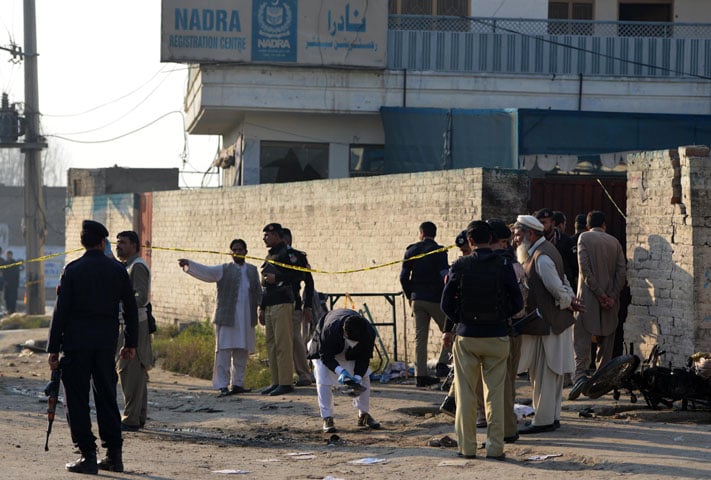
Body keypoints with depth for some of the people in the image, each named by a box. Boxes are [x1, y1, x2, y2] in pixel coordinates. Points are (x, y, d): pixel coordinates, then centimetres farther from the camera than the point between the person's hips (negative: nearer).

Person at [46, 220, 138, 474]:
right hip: (106, 343, 3)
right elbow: (131, 309, 7)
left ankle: (88, 456, -1)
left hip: (76, 342, -3)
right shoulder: (118, 270, 4)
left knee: (77, 399, 2)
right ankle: (114, 455, 13)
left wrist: (53, 348, -3)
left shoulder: (73, 270, -5)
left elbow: (61, 310, -7)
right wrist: (130, 343, 17)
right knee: (107, 398, 12)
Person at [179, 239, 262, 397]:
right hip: (226, 318, -4)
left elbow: (258, 293, 19)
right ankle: (222, 385, -8)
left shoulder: (252, 271, 14)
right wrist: (188, 264, -24)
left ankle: (237, 383, 17)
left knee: (242, 352, 8)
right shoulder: (224, 270, 3)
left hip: (246, 319, 4)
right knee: (223, 351, -7)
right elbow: (205, 271, -9)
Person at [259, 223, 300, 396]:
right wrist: (262, 308, 23)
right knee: (271, 344, 9)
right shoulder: (270, 256, 22)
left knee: (283, 345, -11)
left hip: (282, 305, -10)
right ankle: (275, 382, 13)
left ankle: (286, 382, -11)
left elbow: (297, 275, -16)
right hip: (269, 307, 10)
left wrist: (277, 278, -19)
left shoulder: (286, 253, -6)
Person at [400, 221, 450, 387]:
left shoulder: (412, 250, 5)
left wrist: (410, 296, 17)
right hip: (435, 299, -4)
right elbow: (444, 276, -18)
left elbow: (404, 277, 7)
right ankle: (442, 364, -6)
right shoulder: (438, 251, -8)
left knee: (420, 337, 6)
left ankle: (421, 375, 4)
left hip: (417, 299, 4)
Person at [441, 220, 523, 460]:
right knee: (495, 394, 6)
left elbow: (447, 303, -2)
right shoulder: (503, 265, -6)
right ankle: (495, 447, 6)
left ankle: (467, 446, 10)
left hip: (466, 335, 0)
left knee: (466, 393, 8)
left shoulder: (460, 266, -5)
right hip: (497, 335, 0)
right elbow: (517, 303, -3)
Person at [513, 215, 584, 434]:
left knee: (543, 375, -4)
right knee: (551, 374, 15)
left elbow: (558, 289, -20)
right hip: (554, 322, 10)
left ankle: (543, 421, 1)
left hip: (547, 325, -10)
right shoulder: (545, 250, 13)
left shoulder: (541, 258, -20)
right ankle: (552, 417, 22)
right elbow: (563, 281, 16)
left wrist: (568, 303, -3)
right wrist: (572, 298, 3)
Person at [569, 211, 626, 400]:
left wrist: (600, 294, -11)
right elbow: (622, 272, 0)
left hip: (588, 297, -4)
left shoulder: (584, 238, -1)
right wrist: (612, 296, -4)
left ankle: (580, 374, -24)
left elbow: (585, 269, -11)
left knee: (582, 336, -5)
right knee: (606, 340, 12)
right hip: (611, 299, 4)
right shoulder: (614, 242, 10)